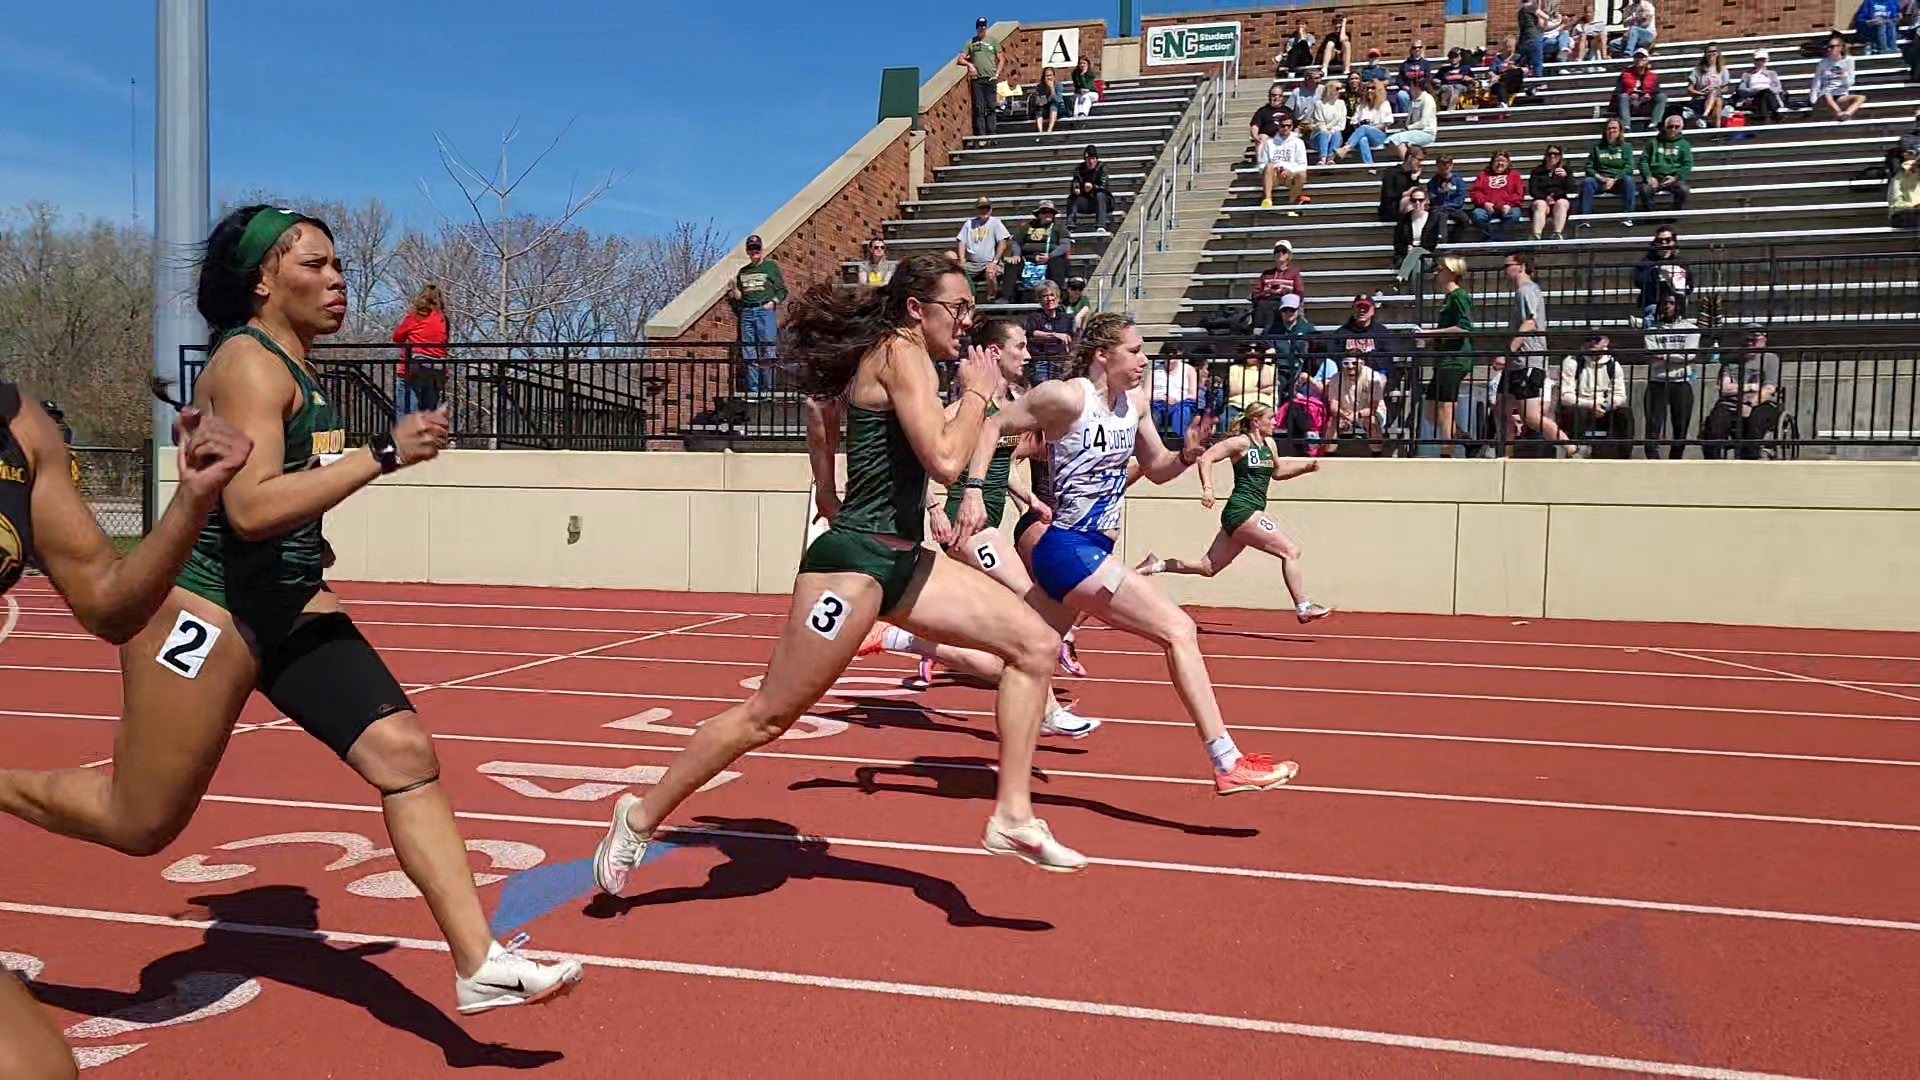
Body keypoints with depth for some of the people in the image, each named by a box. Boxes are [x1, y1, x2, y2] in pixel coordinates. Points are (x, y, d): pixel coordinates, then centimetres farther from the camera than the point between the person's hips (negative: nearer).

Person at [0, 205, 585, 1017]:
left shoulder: (290, 365, 12)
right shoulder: (250, 365, -17)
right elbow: (250, 507, -30)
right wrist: (382, 454, -30)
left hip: (290, 607, 9)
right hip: (208, 609, -8)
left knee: (405, 752, -8)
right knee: (141, 824, 5)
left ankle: (478, 963, -8)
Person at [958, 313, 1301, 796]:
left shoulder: (1134, 402, 8)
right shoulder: (1067, 398, -15)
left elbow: (1156, 469, 19)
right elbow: (991, 426, -12)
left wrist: (1188, 454, -3)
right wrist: (972, 492, -22)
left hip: (1095, 549, 10)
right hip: (1070, 550, -10)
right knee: (1178, 630, -14)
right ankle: (1228, 763, -11)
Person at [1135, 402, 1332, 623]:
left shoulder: (1269, 443, 17)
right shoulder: (1241, 442, -7)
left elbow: (1278, 472, 32)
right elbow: (1206, 458, -12)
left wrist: (1307, 466, 17)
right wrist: (1208, 488, -25)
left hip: (1239, 515, 9)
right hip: (1242, 510, -9)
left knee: (1208, 567, 11)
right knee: (1291, 551, -12)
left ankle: (1156, 565, 16)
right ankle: (1304, 608, -10)